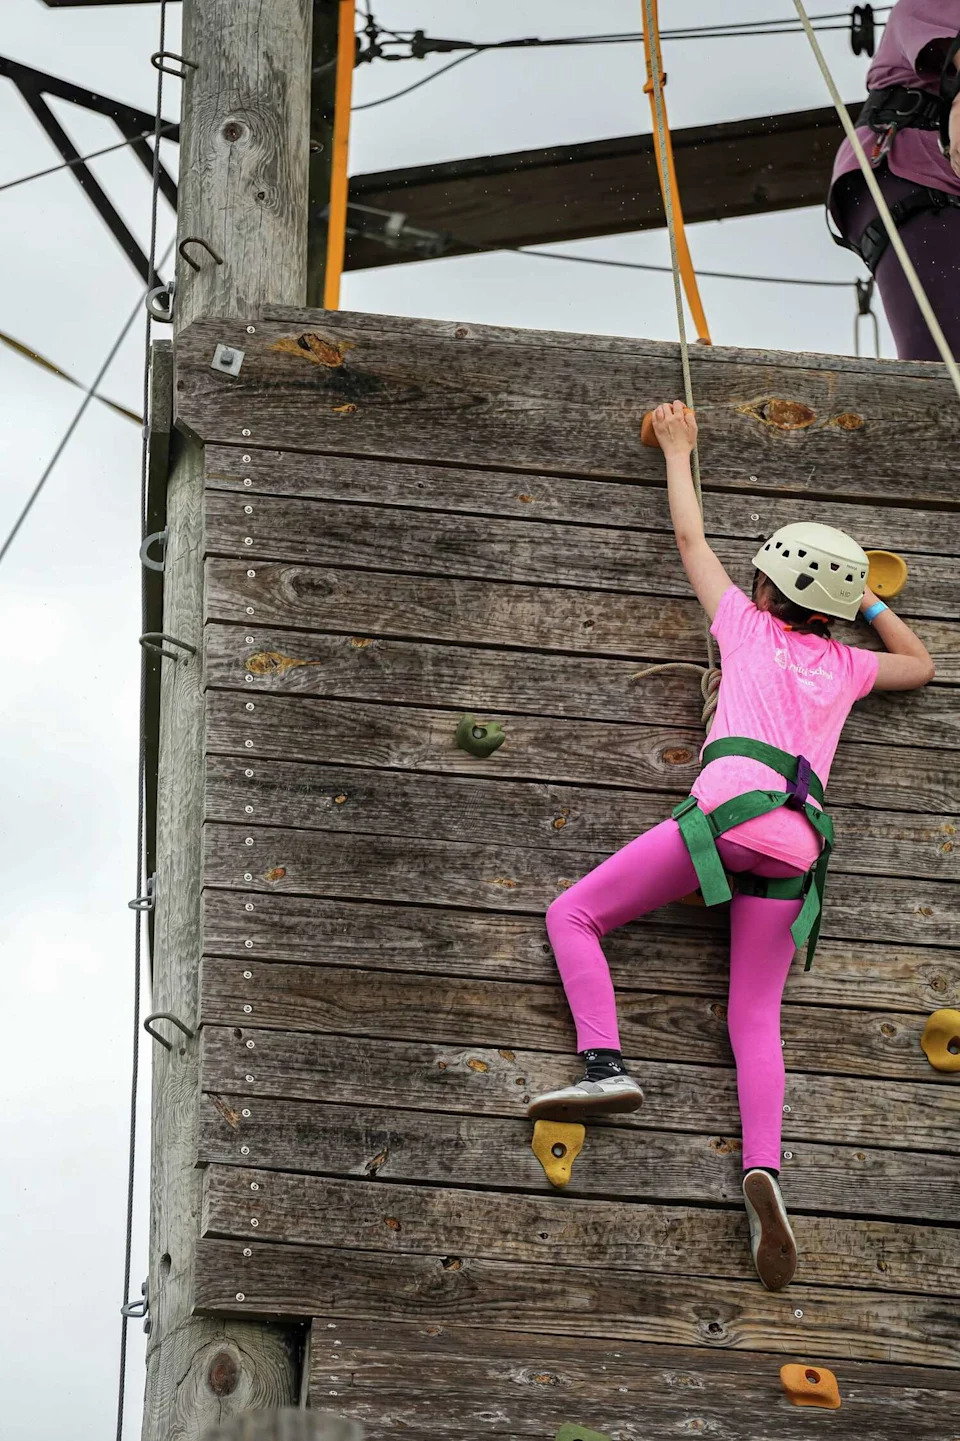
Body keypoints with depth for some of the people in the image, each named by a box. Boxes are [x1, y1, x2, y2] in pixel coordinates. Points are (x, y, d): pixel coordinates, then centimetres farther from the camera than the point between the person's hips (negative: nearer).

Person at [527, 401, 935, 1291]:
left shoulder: (748, 623, 18)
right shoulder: (845, 665, 27)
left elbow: (689, 538, 32)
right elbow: (919, 666, 49)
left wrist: (678, 449, 46)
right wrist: (867, 601, 51)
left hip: (732, 804, -4)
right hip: (798, 846, 4)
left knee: (573, 915, 5)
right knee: (756, 1019, 1)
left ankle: (605, 1063, -17)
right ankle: (762, 1169, -25)